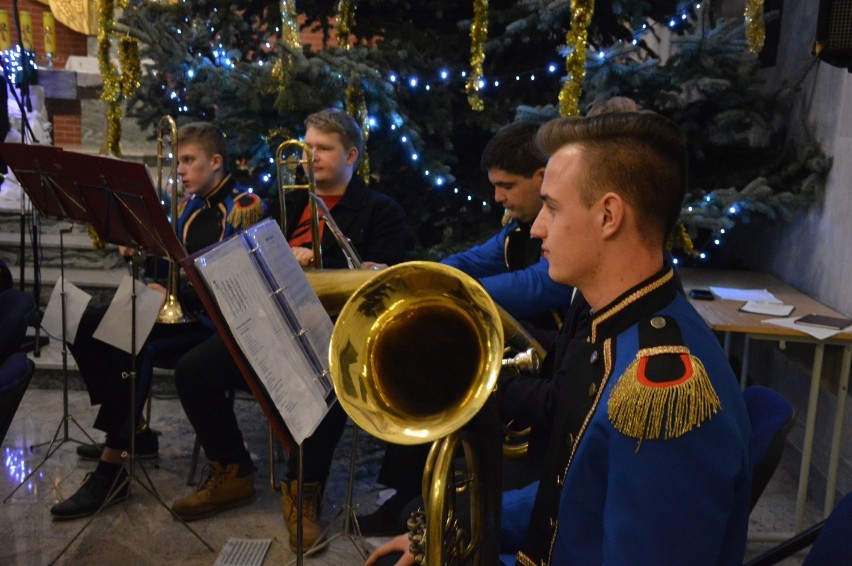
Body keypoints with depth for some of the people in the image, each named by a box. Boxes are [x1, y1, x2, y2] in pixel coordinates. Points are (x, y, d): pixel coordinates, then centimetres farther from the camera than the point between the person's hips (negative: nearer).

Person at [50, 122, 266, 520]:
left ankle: (112, 469, -26)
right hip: (179, 304, 9)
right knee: (87, 325, -5)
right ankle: (133, 431, 4)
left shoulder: (246, 206, -8)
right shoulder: (188, 206, 16)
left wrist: (179, 299, -22)